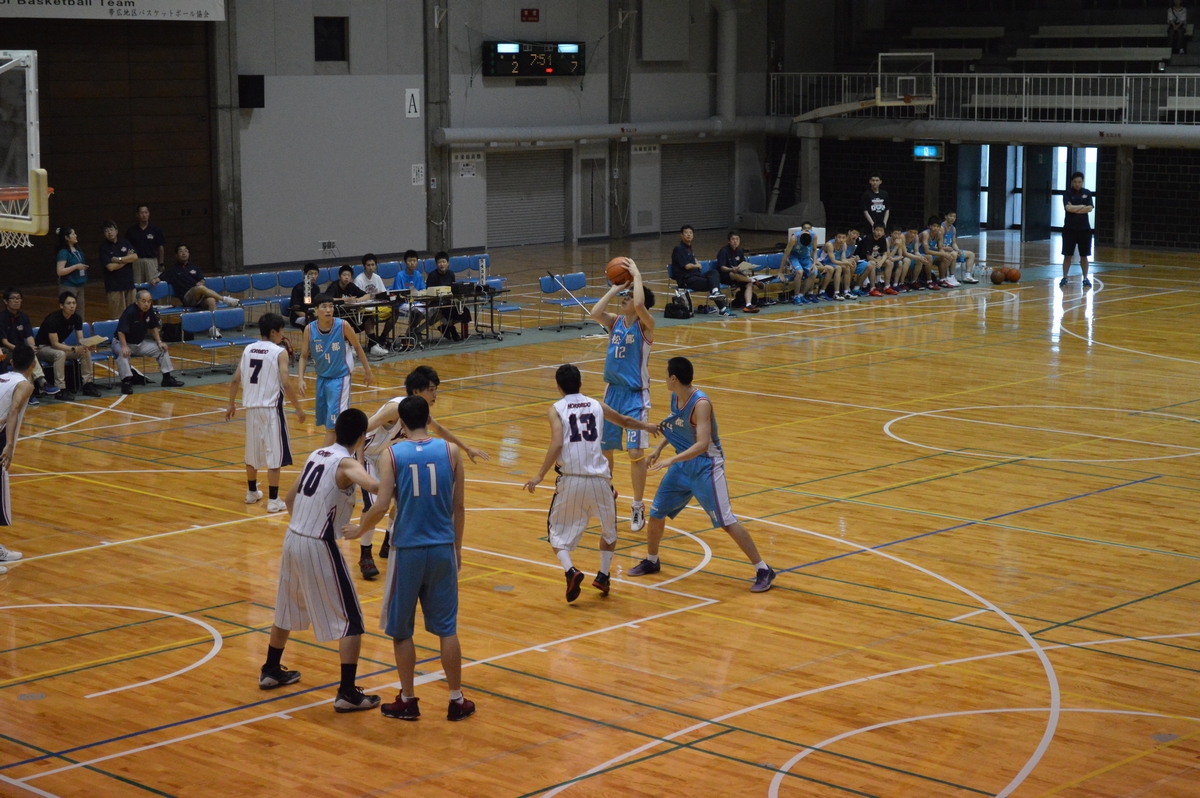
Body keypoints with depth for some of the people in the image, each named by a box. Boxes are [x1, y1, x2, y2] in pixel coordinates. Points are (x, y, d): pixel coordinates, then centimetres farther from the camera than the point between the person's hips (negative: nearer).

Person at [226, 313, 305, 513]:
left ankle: (252, 492, 34)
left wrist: (231, 405, 19)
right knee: (274, 455, -1)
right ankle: (273, 500, -3)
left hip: (251, 407, 6)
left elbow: (235, 380, 7)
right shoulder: (280, 352, -9)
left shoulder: (248, 350, 7)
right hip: (271, 408, -6)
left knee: (252, 451, 20)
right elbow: (286, 384, -16)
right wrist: (298, 409, -7)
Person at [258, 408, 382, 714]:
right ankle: (347, 694, 0)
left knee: (287, 611, 27)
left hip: (292, 539, 8)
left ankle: (270, 671, 42)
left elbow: (290, 498, 20)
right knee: (351, 620, 1)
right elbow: (375, 486, -35)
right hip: (319, 548, -8)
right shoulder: (346, 463, -13)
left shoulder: (317, 455, 10)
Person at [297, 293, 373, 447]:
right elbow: (304, 356, 1)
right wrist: (301, 379, -11)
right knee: (326, 419, 13)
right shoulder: (309, 330, -11)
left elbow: (357, 347, -2)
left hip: (340, 378, -4)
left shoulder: (343, 326, -17)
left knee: (334, 422, -11)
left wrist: (367, 371, 4)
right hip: (322, 378, 4)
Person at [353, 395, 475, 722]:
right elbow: (458, 505, 4)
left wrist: (359, 529, 4)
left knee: (401, 630, 12)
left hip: (407, 550, -2)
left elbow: (381, 506, -14)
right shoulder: (450, 451, -1)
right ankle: (456, 700, 15)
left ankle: (407, 701, 17)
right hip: (443, 549, 2)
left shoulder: (391, 455, -6)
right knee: (447, 627, 11)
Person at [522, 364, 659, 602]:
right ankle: (603, 576, 20)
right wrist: (645, 426, 50)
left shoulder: (557, 409, 3)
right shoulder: (596, 405, 13)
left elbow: (557, 444, -12)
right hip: (599, 478, 2)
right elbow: (625, 421, 31)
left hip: (570, 480, -2)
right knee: (609, 528, 27)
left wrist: (540, 476, -9)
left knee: (558, 530, 14)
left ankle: (571, 572, -10)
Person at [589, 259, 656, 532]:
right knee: (603, 448, 13)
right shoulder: (615, 322, 4)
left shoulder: (645, 325, -9)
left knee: (636, 451, -10)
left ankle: (638, 507, 3)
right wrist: (615, 288, -8)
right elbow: (595, 313, -15)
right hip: (612, 391, 6)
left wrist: (636, 275, -19)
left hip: (636, 395, -6)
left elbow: (639, 305, -31)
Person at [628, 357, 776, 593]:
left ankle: (763, 570, -3)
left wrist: (671, 460, -42)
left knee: (726, 522, -10)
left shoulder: (700, 403, -27)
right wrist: (658, 448, 8)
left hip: (706, 466, -8)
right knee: (656, 513, 13)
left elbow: (703, 444, -35)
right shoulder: (675, 397, -1)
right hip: (683, 464, 8)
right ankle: (651, 561, 35)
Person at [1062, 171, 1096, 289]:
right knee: (1067, 255, 1)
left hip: (1084, 228, 1)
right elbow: (1068, 207, -16)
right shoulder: (1068, 193, -2)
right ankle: (1064, 278, 8)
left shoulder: (1087, 193, 3)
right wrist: (1082, 206, -10)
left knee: (1084, 255, 6)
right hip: (1069, 228, -1)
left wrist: (1074, 208, -12)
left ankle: (1085, 279, 14)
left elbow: (1090, 208, -9)